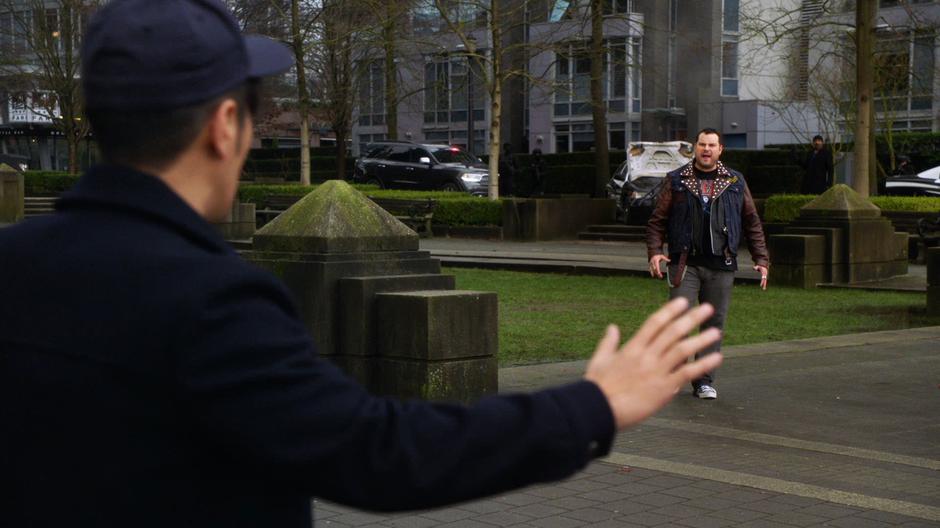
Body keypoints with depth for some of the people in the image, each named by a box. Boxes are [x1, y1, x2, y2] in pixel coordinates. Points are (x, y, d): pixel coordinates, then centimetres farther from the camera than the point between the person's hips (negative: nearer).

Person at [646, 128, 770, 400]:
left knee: (714, 323, 4)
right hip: (685, 263, -2)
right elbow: (657, 220, 5)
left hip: (720, 266, 2)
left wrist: (761, 258, 6)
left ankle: (704, 381, 11)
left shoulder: (735, 182, 12)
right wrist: (654, 251, -11)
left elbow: (752, 223, 14)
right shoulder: (676, 180, 7)